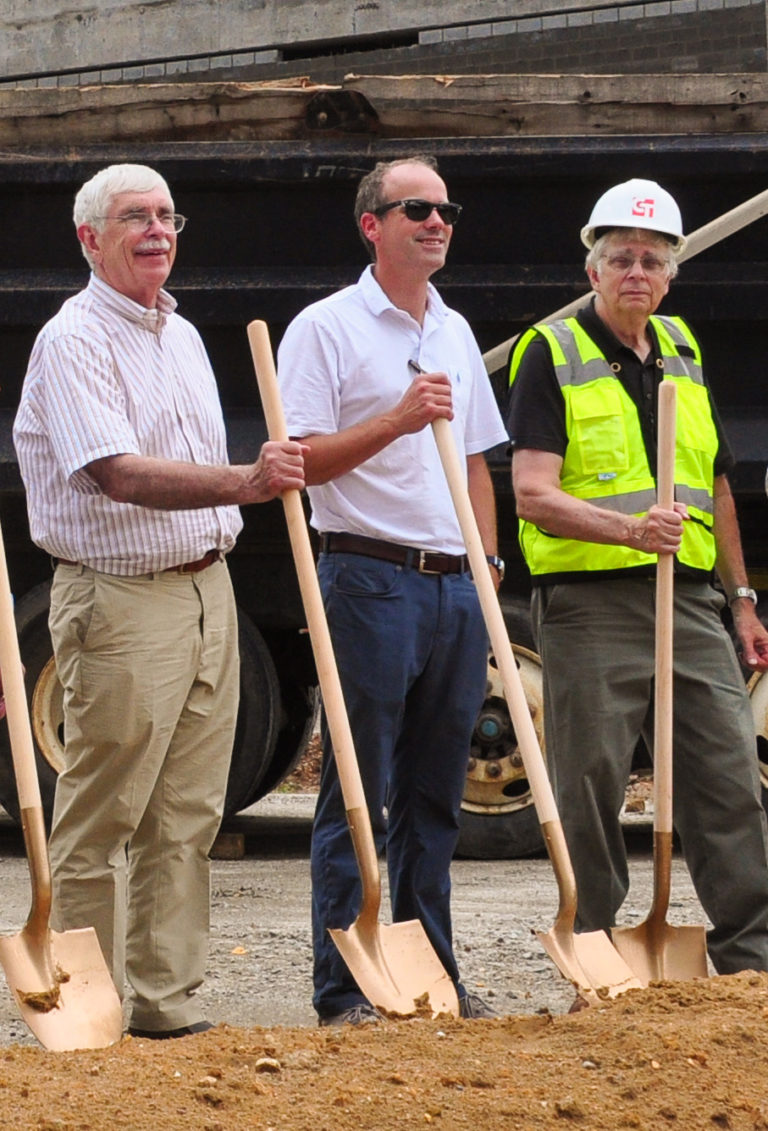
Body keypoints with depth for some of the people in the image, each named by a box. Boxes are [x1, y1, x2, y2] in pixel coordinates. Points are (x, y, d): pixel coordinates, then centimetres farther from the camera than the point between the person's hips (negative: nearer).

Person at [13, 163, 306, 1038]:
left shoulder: (182, 337, 16)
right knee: (97, 822, -4)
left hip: (206, 590, 8)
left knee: (186, 818, 7)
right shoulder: (74, 341, -11)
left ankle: (165, 1000, 11)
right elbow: (120, 476, -24)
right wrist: (243, 483, -35)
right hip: (119, 598, -8)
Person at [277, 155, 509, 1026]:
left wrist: (488, 562, 15)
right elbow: (301, 462, -10)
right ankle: (342, 992, -2)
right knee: (358, 795, -5)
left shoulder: (455, 334, 17)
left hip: (455, 586, 6)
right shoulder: (326, 329, -4)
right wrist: (396, 421, -20)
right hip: (371, 577, -6)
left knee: (434, 796, 10)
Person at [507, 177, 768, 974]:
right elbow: (533, 494, -13)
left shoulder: (684, 353, 16)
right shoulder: (552, 354, -3)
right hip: (590, 607, -5)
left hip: (690, 604, 5)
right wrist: (628, 528, -27)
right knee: (591, 794, -1)